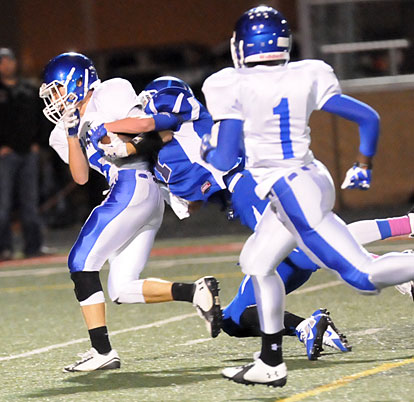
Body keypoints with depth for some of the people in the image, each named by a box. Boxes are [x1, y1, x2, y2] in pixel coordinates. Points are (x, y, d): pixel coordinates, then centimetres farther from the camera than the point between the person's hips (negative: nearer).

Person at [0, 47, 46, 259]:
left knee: (30, 202, 8)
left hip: (29, 153, 5)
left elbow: (39, 118, 20)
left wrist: (36, 142, 8)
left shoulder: (29, 89, 15)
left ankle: (33, 246, 12)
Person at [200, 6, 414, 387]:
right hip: (315, 180, 8)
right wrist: (363, 166, 20)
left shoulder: (233, 87, -9)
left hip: (291, 192, -8)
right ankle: (271, 363, 27)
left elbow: (224, 162, -9)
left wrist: (207, 150, 15)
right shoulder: (307, 77, 5)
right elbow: (368, 117, 5)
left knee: (363, 275, -12)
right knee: (256, 263, 22)